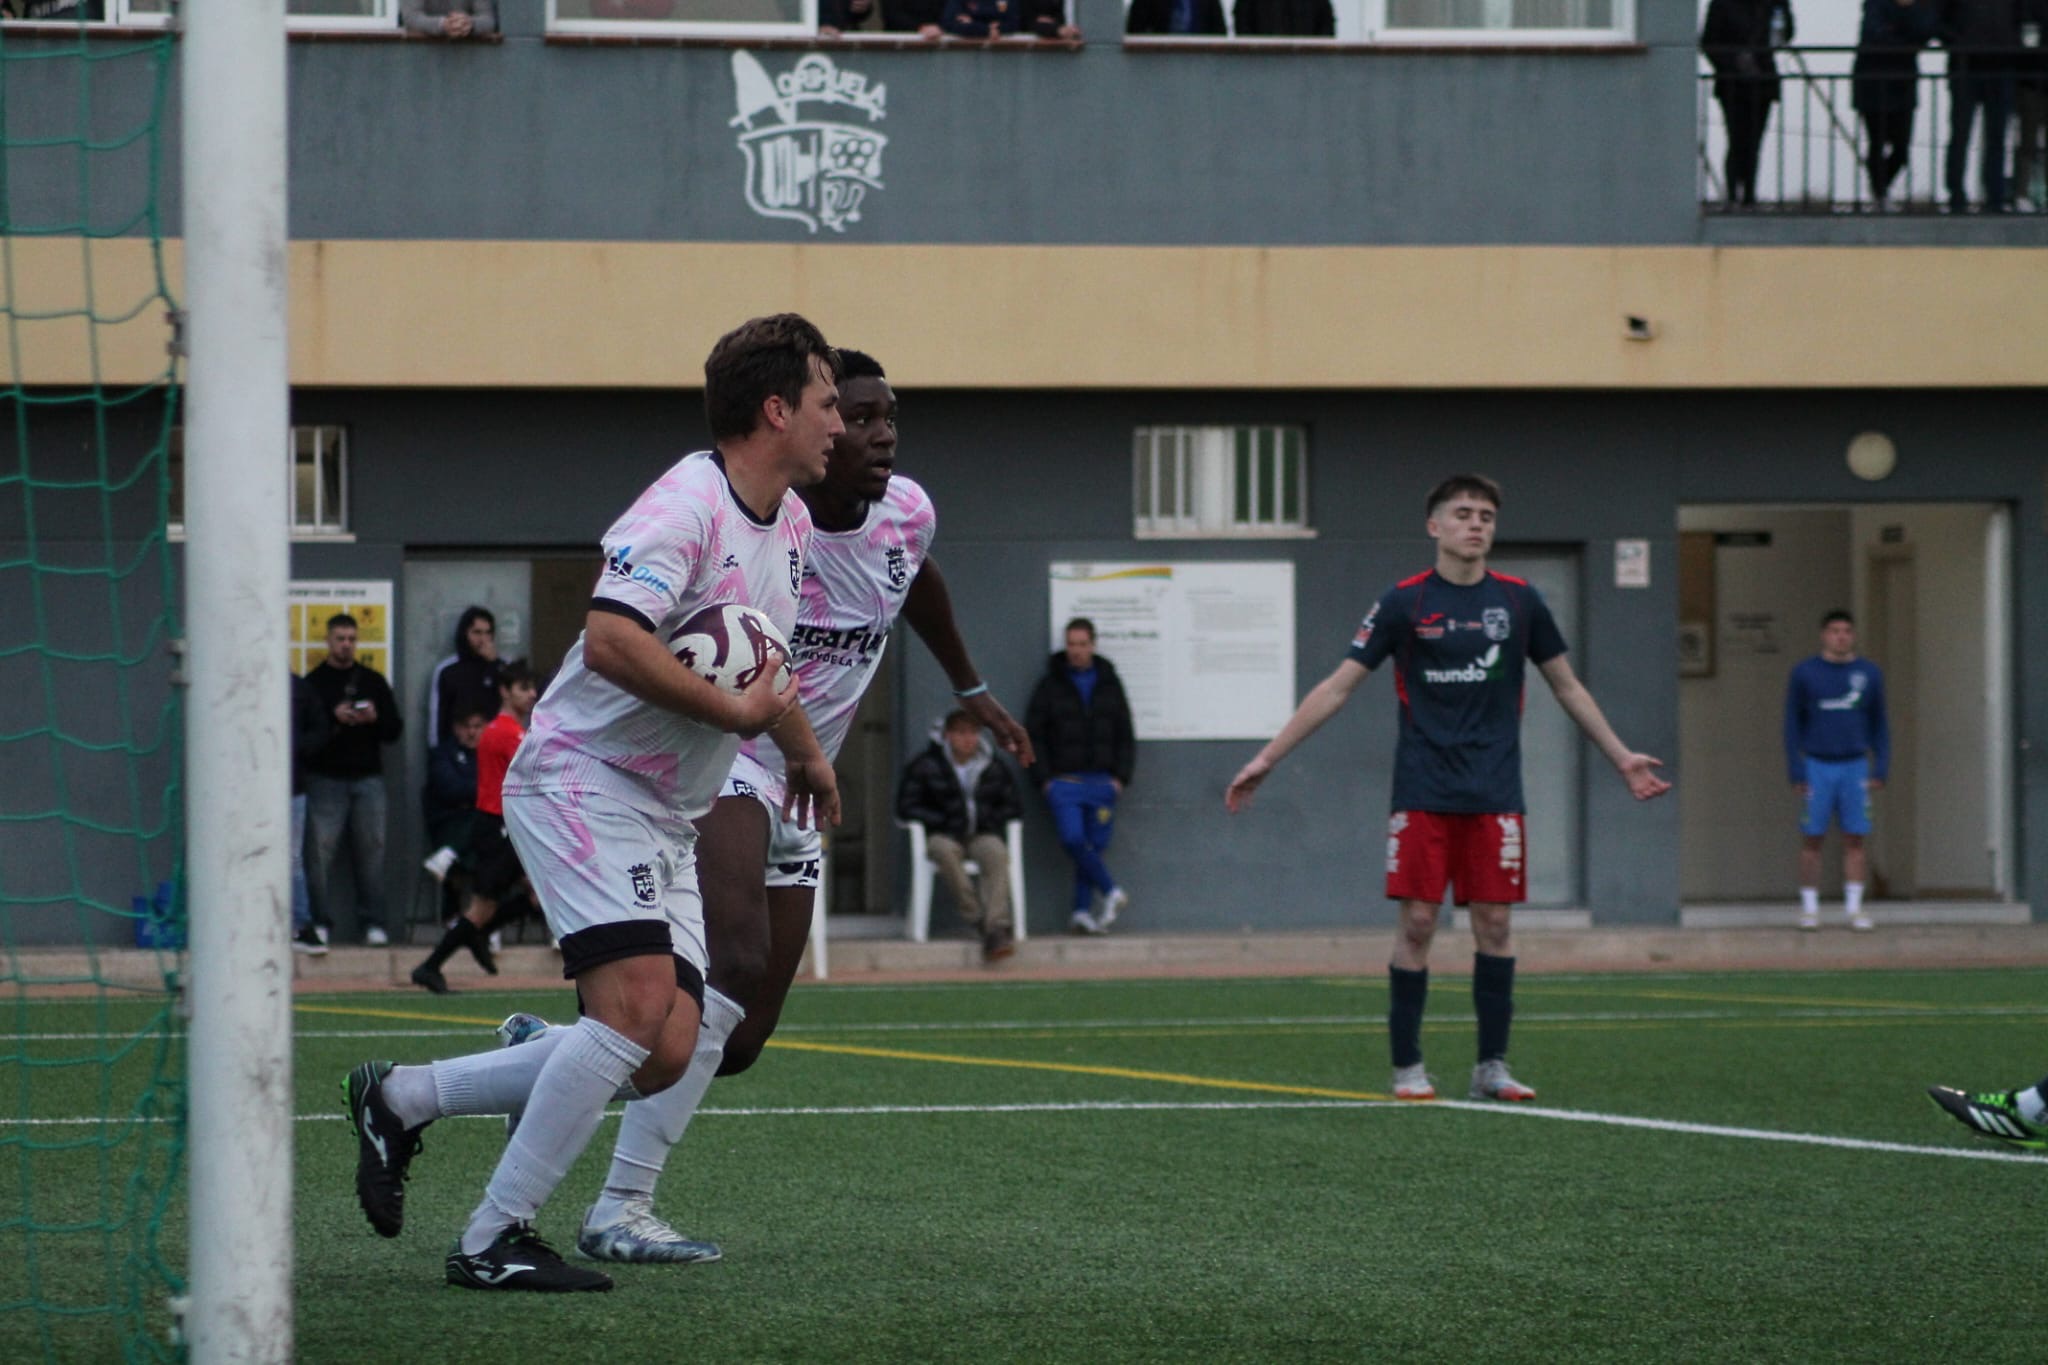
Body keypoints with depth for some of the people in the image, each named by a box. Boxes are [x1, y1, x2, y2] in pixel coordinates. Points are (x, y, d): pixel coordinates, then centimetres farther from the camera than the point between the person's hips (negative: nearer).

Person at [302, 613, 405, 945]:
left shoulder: (373, 681, 13)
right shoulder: (314, 682, 4)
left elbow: (395, 729, 11)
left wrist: (375, 719, -10)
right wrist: (333, 717, -18)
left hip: (368, 779, 2)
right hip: (325, 778, -2)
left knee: (371, 851, 0)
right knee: (321, 850, -6)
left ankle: (372, 923, 5)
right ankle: (320, 921, 0)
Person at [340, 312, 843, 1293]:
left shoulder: (790, 522, 14)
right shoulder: (686, 503, -17)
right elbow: (612, 639, -32)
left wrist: (803, 750, 42)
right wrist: (736, 713, -25)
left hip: (664, 823, 9)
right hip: (581, 781, -9)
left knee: (661, 1056, -4)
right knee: (638, 1006, -24)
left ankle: (402, 1099, 10)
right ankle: (492, 1241, -16)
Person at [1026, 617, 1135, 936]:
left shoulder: (1109, 684, 10)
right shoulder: (1050, 686, 4)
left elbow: (1125, 736, 12)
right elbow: (1033, 736, 3)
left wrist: (1120, 777, 1)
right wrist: (1044, 779, -6)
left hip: (1102, 781, 2)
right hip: (1062, 779, -2)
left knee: (1094, 845, -1)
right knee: (1073, 839, -17)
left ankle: (1082, 910, 4)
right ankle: (1111, 892, -3)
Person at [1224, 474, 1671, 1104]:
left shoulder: (1519, 600, 5)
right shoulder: (1404, 602, -1)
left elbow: (1567, 686, 17)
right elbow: (1337, 687, 1)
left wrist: (1622, 757, 17)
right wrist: (1268, 757, -3)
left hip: (1494, 796, 2)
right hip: (1423, 791, -2)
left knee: (1493, 921, 0)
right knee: (1417, 921, -5)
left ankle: (1492, 1067, 9)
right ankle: (1407, 1067, 4)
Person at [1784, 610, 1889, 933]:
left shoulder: (1869, 674, 7)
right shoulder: (1804, 674, 2)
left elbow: (1878, 725, 13)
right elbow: (1793, 724, 4)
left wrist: (1881, 769, 5)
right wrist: (1796, 773, -3)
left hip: (1855, 766, 1)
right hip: (1817, 767, -1)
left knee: (1855, 839, -1)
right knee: (1812, 839, -1)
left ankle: (1854, 909, 3)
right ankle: (1809, 908, 5)